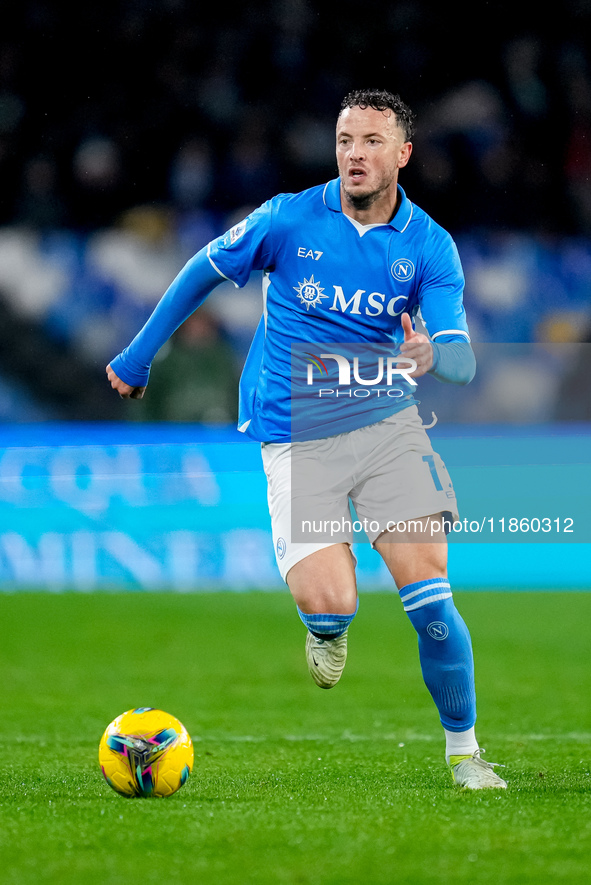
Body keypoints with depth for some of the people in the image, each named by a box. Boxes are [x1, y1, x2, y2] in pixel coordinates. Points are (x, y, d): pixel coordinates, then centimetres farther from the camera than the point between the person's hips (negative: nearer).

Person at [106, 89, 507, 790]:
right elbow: (203, 272, 11)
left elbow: (461, 360, -7)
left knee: (428, 589, -13)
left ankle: (464, 751, 3)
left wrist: (430, 357, -32)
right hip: (296, 437, -1)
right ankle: (327, 629, 21)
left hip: (386, 423, 1)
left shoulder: (429, 247, -1)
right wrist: (137, 357, 18)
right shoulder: (289, 219, -4)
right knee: (329, 602, -19)